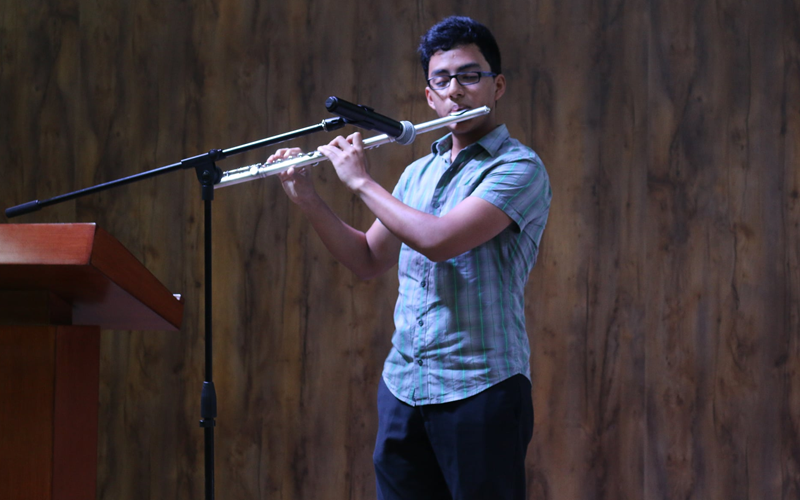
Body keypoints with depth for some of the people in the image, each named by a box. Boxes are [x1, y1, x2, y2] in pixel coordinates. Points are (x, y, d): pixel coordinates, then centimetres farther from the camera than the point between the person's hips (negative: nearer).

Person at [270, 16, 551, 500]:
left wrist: (362, 181, -10)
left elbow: (438, 240, -22)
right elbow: (369, 260, 19)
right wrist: (308, 199, 7)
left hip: (480, 388, -6)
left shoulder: (519, 168, -9)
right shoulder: (418, 173, 15)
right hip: (402, 384, 7)